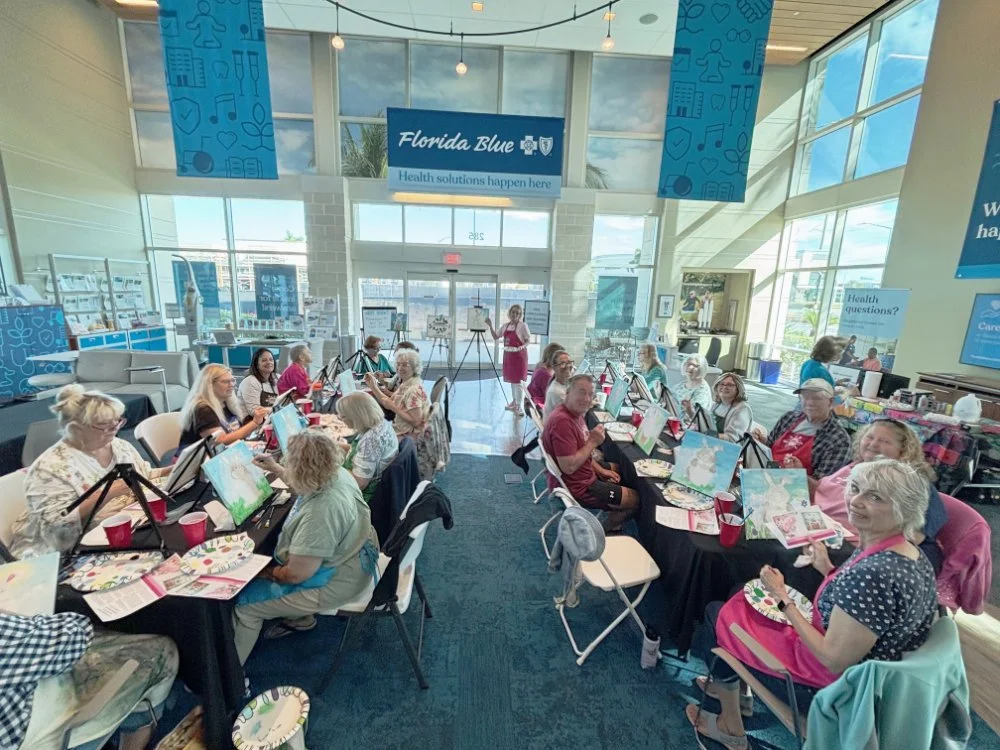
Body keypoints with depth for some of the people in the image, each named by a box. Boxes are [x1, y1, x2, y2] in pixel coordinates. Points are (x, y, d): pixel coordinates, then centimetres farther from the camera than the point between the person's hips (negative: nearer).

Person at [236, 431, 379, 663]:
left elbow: (296, 574, -25)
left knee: (243, 601, 4)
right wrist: (275, 469, 12)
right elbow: (303, 483, 16)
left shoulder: (320, 512, -38)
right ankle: (301, 616, 36)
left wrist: (269, 573, -6)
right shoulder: (337, 473, -12)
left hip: (335, 582, -9)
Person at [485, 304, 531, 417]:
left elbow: (528, 340, -7)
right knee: (511, 379, 15)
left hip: (519, 355, -6)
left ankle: (518, 406, -4)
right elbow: (495, 337, 11)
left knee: (518, 380, -7)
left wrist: (522, 346, -26)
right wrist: (490, 326, -2)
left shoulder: (522, 326, -8)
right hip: (508, 354, 6)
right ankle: (514, 401, 30)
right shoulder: (505, 325, 9)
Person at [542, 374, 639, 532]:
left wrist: (600, 470, 6)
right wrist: (593, 442, -24)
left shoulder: (575, 413, 2)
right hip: (576, 487, -10)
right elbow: (569, 467, -33)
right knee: (636, 500, 0)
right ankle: (603, 530, 21)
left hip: (583, 474, 10)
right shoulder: (562, 421, -31)